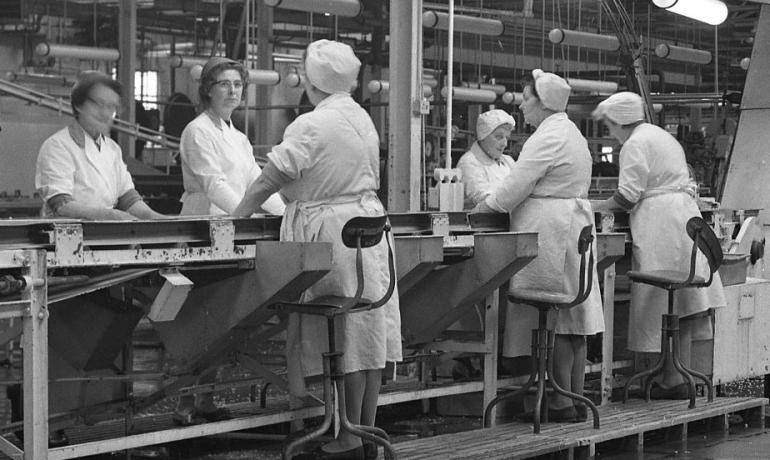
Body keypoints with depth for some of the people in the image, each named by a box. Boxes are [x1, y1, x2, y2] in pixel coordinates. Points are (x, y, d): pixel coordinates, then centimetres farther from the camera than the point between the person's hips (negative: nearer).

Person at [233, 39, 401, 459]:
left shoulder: (310, 126, -14)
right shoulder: (363, 119, 10)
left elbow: (269, 181, -13)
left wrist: (234, 218, -3)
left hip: (330, 234, -8)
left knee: (346, 336, -2)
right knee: (368, 330, 11)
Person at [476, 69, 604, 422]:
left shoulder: (548, 136, -13)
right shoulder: (571, 133, 19)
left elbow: (516, 185, -14)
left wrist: (484, 206, 2)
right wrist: (497, 201, 19)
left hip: (550, 233, -10)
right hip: (574, 223, 10)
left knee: (554, 320, -6)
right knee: (572, 318, 9)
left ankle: (563, 404, -3)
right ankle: (577, 400, 13)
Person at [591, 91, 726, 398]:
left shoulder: (635, 144, -8)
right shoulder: (662, 136, 22)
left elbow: (628, 197, -14)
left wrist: (596, 207, 1)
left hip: (660, 223, -10)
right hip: (684, 212, 10)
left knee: (662, 305, -5)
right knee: (680, 302, 9)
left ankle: (672, 382, -3)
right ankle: (680, 376, 12)